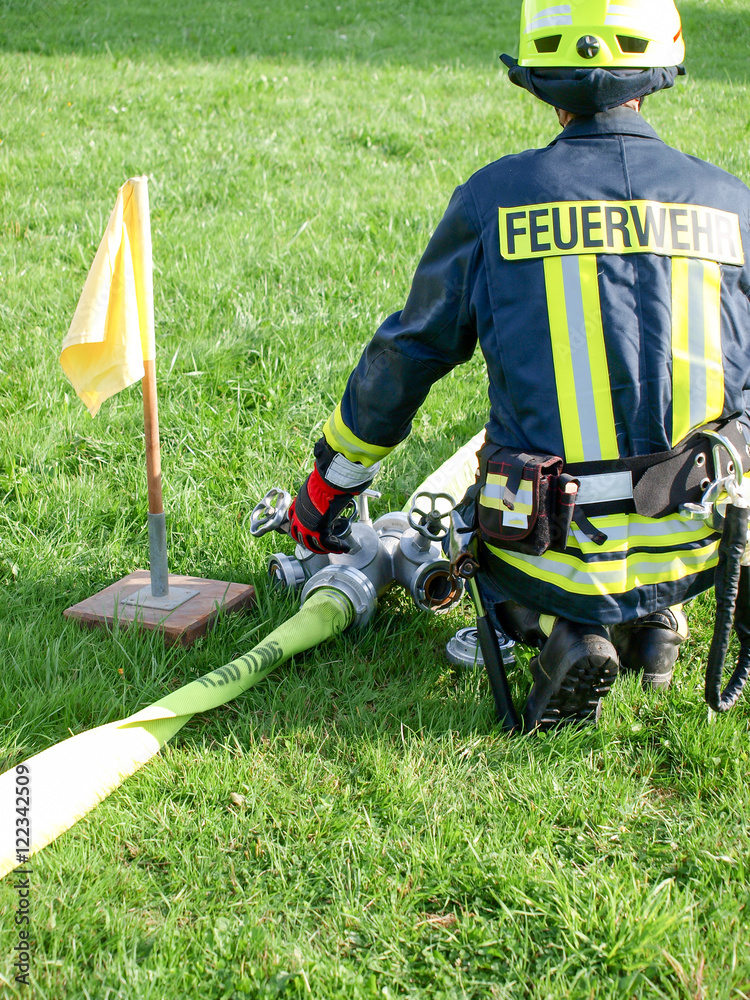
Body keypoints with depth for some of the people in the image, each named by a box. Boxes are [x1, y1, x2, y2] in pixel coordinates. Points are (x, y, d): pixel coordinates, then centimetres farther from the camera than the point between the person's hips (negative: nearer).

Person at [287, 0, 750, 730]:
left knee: (470, 528, 32)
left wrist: (327, 485, 19)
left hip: (557, 554, -3)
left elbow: (405, 355, 5)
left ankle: (559, 629, 1)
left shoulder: (495, 198, -4)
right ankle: (650, 618, 11)